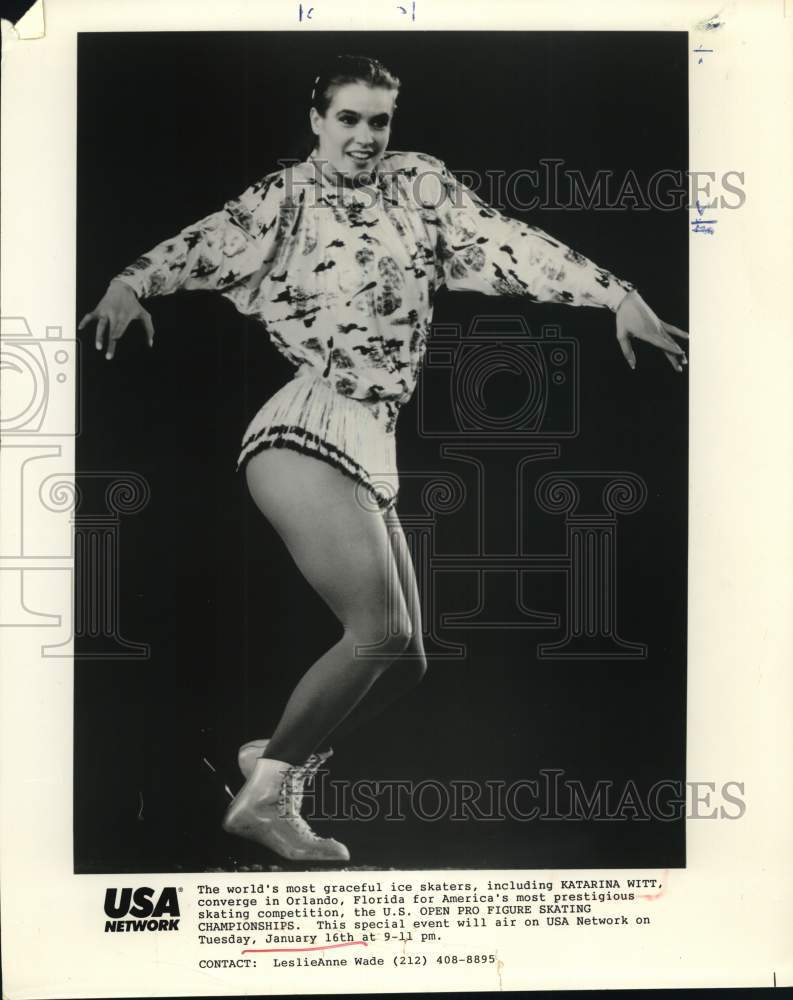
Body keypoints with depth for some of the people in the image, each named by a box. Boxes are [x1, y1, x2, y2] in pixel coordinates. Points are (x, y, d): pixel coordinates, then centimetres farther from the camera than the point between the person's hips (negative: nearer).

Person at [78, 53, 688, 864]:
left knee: (404, 662, 7)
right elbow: (210, 242, -10)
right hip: (308, 432, -6)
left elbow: (511, 244, 13)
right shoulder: (289, 197, 4)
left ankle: (276, 755, 24)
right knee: (381, 632, -17)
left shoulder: (419, 184, 17)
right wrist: (131, 283, -29)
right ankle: (266, 794, 0)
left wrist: (619, 296, 8)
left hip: (373, 450, 7)